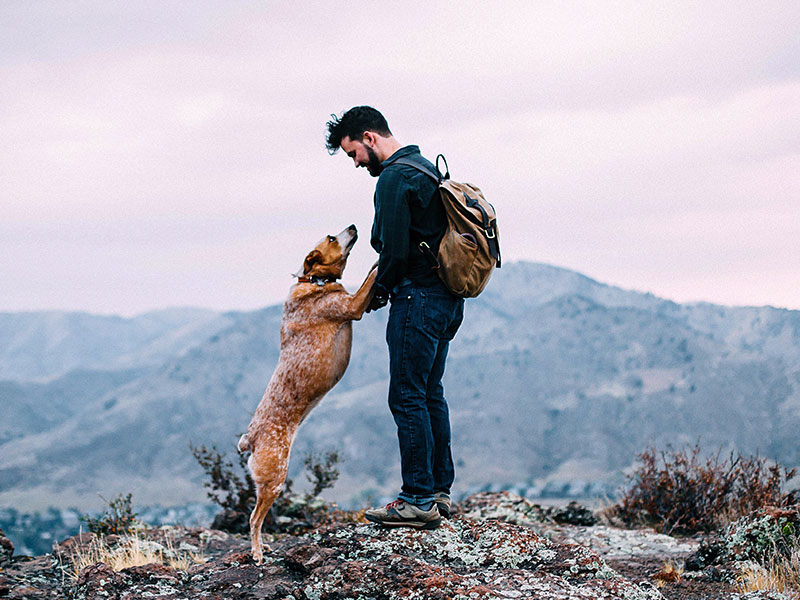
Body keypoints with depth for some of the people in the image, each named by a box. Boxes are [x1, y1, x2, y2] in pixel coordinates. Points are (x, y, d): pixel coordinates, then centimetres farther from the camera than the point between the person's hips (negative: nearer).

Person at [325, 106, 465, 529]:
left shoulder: (394, 178, -14)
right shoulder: (425, 168, 18)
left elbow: (395, 250, -20)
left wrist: (378, 291, -2)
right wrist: (387, 285, 15)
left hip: (418, 299, -10)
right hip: (446, 298, 10)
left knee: (407, 398, -6)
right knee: (429, 394, 15)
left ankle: (419, 499, -4)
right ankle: (440, 490, 19)